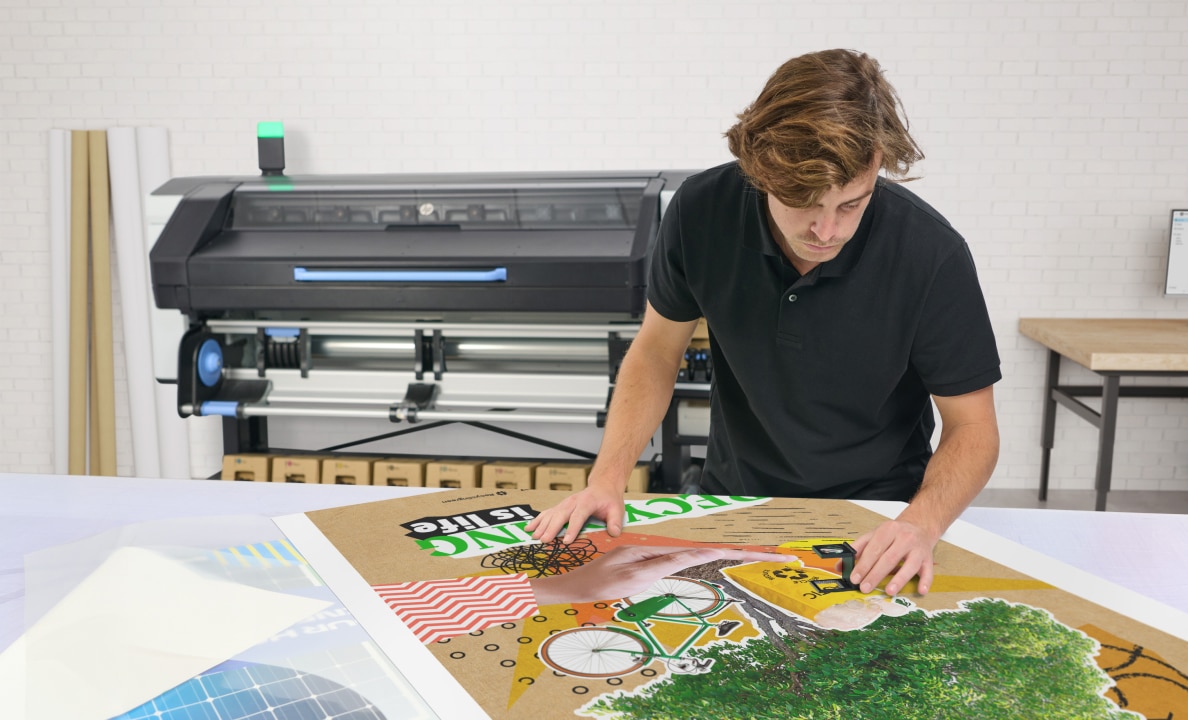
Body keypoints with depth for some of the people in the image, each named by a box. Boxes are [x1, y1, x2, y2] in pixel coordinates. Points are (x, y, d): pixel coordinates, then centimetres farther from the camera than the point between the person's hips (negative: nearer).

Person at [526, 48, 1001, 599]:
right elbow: (657, 351, 0)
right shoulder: (701, 211, -15)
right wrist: (607, 477, -13)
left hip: (874, 522, -1)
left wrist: (922, 523, -30)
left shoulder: (931, 254, -20)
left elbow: (972, 426, -10)